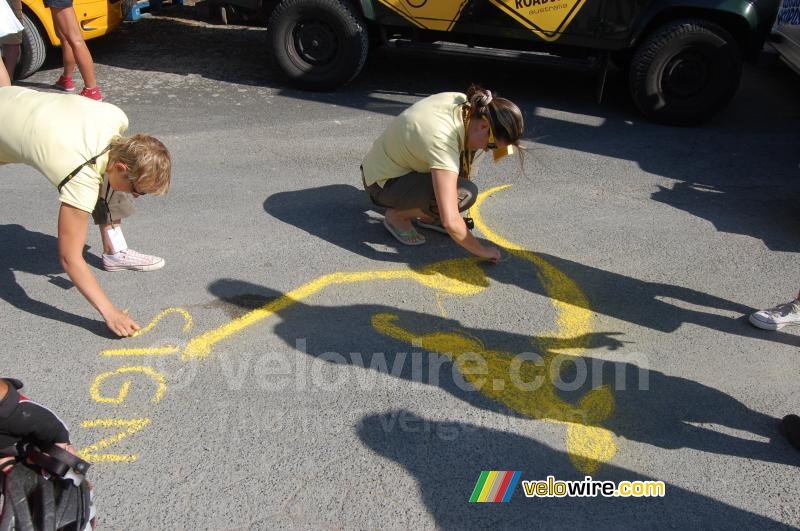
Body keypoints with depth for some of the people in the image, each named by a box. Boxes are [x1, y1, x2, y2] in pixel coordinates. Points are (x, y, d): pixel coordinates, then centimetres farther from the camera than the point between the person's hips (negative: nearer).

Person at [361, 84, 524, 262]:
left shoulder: (464, 102, -13)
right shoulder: (443, 142, -36)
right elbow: (450, 222, -37)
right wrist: (481, 251, -24)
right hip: (382, 184, -9)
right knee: (464, 194, -26)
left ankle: (428, 214, 8)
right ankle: (397, 215, -3)